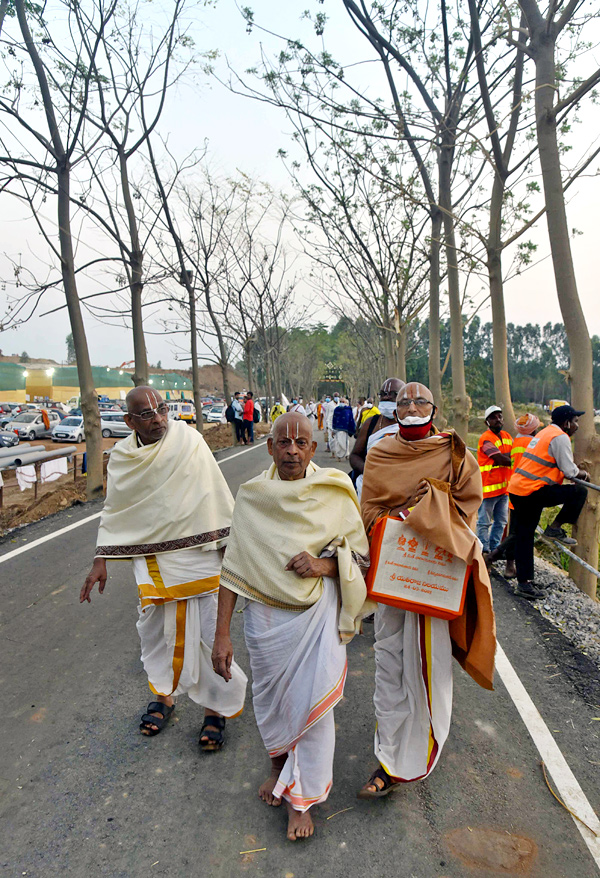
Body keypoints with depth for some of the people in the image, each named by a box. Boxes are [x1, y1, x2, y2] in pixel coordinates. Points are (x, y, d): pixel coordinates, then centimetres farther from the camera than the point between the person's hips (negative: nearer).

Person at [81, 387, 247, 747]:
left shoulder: (189, 440, -11)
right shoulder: (122, 457, 0)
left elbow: (218, 497, -7)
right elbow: (113, 510, 11)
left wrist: (231, 543, -5)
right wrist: (101, 561, 9)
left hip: (197, 553, -3)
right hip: (150, 559, 4)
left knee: (207, 633, 5)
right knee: (154, 630, 16)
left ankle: (216, 707, 27)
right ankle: (164, 695, 42)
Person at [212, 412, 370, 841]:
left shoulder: (335, 493, -6)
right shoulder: (252, 496, -5)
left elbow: (361, 555, 1)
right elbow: (235, 567, -3)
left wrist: (325, 565, -20)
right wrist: (222, 633, -4)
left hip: (318, 612, -1)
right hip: (265, 614, 2)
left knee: (313, 701, 3)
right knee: (270, 696, 17)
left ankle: (301, 797, 29)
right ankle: (279, 763, 48)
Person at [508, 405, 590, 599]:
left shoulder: (545, 432, 21)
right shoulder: (560, 437, -8)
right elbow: (569, 471, -9)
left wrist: (576, 469, 20)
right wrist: (582, 473, 12)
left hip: (516, 489, 10)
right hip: (533, 491, -10)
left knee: (524, 537, 12)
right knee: (579, 492, -3)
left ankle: (524, 583, 18)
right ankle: (555, 528, 5)